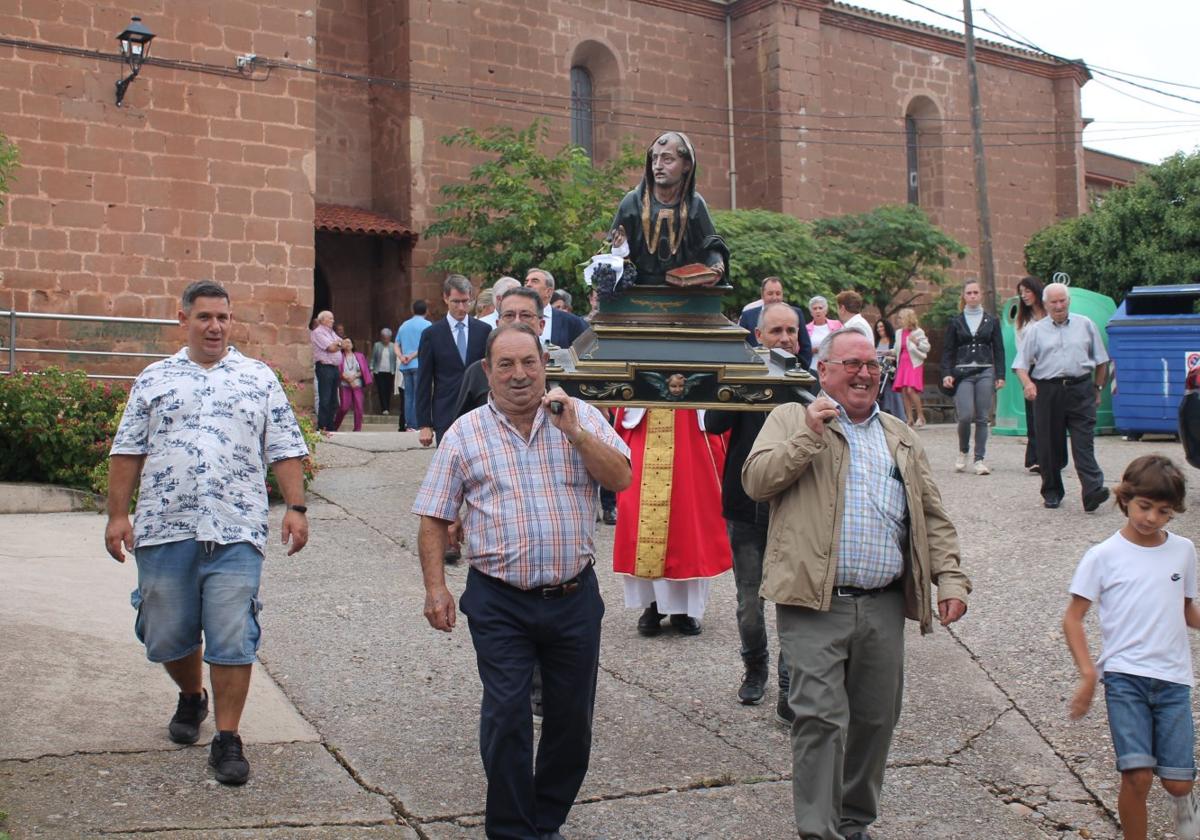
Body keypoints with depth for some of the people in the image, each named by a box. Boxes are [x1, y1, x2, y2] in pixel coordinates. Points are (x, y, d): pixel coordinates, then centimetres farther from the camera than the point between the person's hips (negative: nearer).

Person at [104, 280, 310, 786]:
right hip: (163, 531, 2)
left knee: (233, 640, -5)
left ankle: (227, 739, 5)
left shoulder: (259, 379, 9)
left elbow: (285, 451, 7)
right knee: (167, 637, 11)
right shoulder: (154, 380, 11)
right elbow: (127, 452, 9)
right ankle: (191, 697, 39)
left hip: (235, 533, -1)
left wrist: (295, 507, -3)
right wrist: (117, 515, 2)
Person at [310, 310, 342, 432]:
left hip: (334, 367, 9)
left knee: (333, 400, 9)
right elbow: (331, 348, -13)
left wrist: (336, 344, 0)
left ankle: (330, 427, 14)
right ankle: (321, 427, -11)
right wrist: (337, 344, 7)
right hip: (324, 367, -9)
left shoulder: (331, 332, 23)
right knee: (325, 400, -12)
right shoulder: (318, 332, -5)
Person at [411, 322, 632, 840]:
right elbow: (433, 519, 3)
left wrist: (573, 431, -17)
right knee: (506, 717, -4)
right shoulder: (465, 435, 2)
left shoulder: (581, 417, 4)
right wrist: (435, 588, -6)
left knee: (572, 718, 10)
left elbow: (620, 479, -7)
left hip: (574, 597, 2)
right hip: (500, 603, -1)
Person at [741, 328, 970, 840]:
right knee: (821, 717, -10)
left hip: (884, 606, 5)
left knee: (875, 720, 10)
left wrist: (950, 578, 6)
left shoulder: (901, 438, 20)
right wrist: (810, 433, -12)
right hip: (815, 604, -4)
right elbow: (755, 481, -6)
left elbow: (932, 515, 18)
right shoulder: (791, 420, 8)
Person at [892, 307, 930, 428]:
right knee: (903, 392, -1)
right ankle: (910, 419, 4)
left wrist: (917, 342, -20)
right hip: (902, 363, 6)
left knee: (911, 390, -18)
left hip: (914, 364, -6)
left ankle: (920, 416, -8)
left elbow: (927, 347, -5)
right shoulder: (899, 333, 13)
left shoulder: (917, 332, -4)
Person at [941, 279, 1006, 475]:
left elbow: (998, 349, 9)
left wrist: (1000, 375, 1)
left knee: (982, 418, -2)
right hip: (962, 373, -1)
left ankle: (980, 458, 4)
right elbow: (948, 350, 7)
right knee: (965, 416, -13)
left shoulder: (991, 320, 9)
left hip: (985, 372, 1)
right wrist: (946, 374, -6)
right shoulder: (956, 321, 8)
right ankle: (963, 452, 11)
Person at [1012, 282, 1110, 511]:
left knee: (1083, 442, -11)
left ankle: (1093, 490, -20)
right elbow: (1021, 363, 3)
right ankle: (1052, 492, 16)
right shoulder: (1035, 330, 8)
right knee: (1049, 445, 4)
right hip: (1048, 391, 1)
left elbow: (1101, 360, 17)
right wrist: (1027, 383, -15)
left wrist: (1098, 388, 13)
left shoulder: (1085, 325, 11)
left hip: (1080, 390, -1)